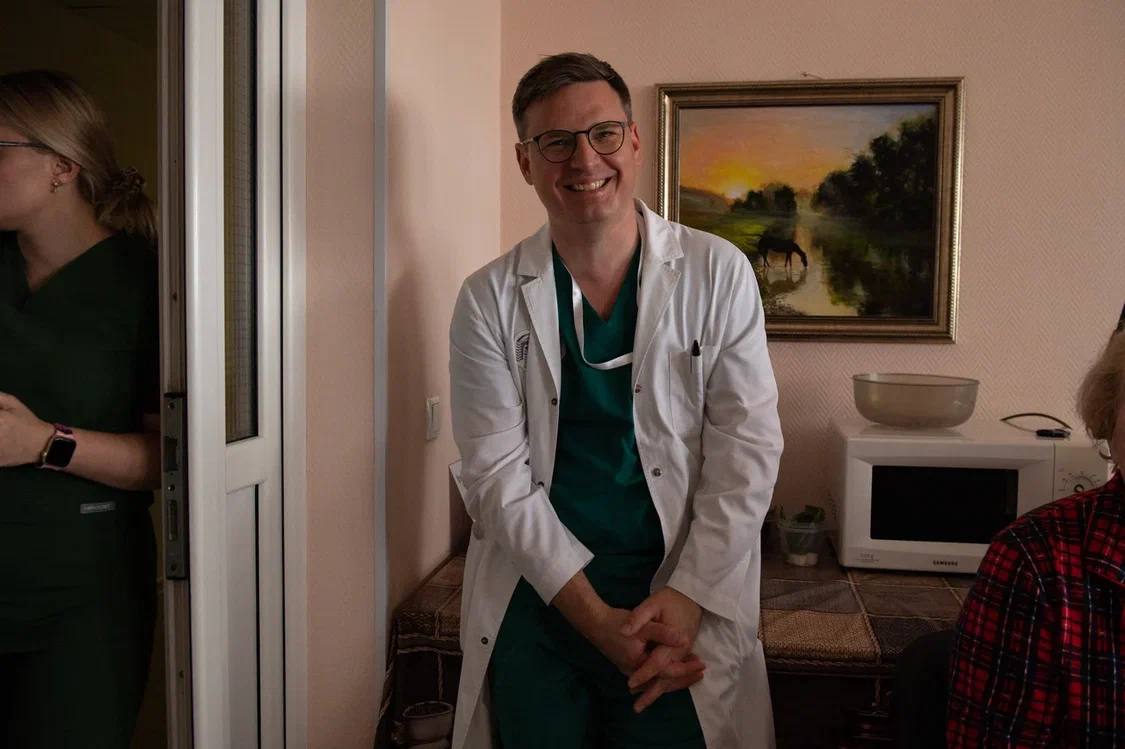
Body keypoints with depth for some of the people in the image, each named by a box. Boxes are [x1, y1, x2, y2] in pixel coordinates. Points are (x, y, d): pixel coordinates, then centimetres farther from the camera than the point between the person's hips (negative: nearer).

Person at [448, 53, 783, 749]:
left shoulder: (718, 275, -3)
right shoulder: (490, 299, -3)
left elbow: (748, 451, -5)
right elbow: (498, 476, -6)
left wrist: (686, 600, -13)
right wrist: (597, 617, -13)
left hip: (681, 612, 0)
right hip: (536, 604, 1)